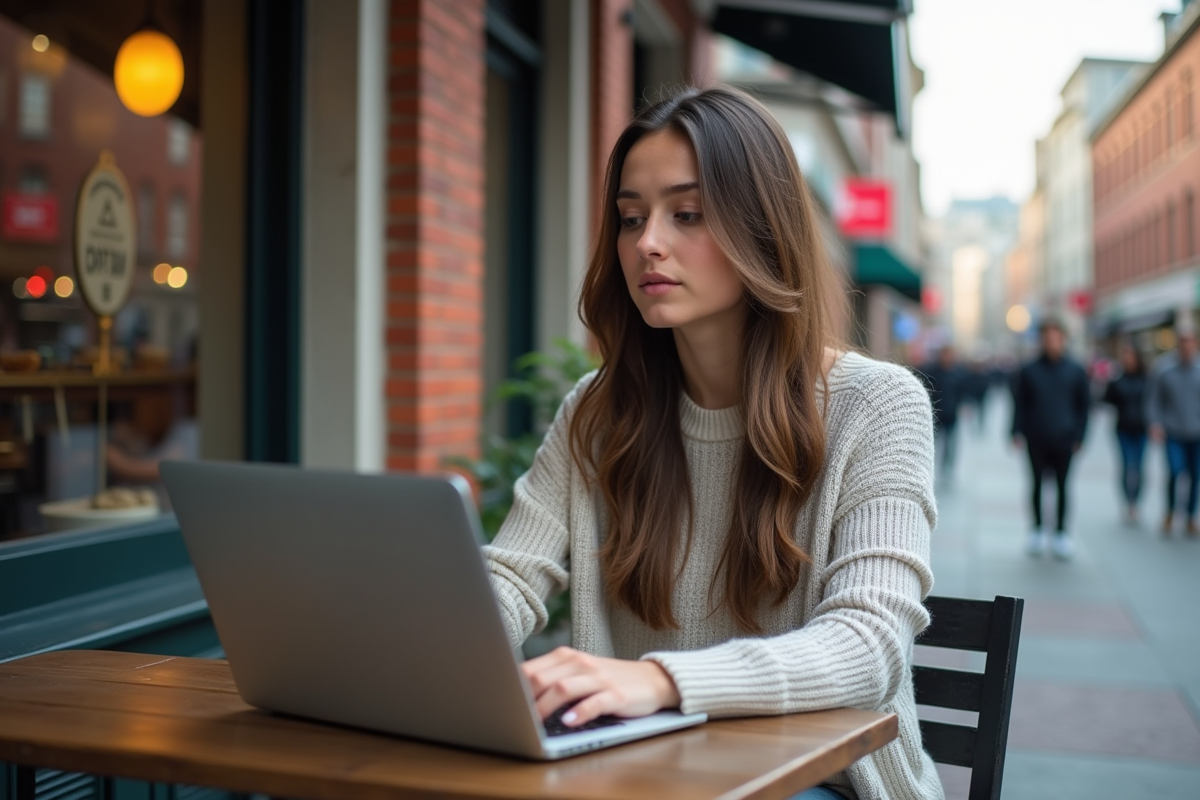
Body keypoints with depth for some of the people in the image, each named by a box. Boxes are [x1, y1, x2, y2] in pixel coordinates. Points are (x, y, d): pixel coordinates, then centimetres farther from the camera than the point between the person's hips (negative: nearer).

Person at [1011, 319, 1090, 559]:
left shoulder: (1075, 371, 5)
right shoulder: (1029, 371, 3)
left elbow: (1083, 405, 9)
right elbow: (1019, 404, 7)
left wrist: (1079, 436, 3)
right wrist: (1017, 432, -3)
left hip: (1063, 440, 0)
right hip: (1036, 440, 0)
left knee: (1062, 486, 2)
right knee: (1038, 484, 5)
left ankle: (1061, 532, 12)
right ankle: (1037, 530, 18)